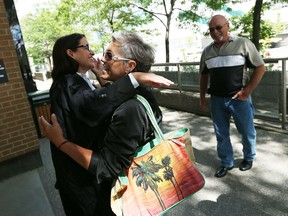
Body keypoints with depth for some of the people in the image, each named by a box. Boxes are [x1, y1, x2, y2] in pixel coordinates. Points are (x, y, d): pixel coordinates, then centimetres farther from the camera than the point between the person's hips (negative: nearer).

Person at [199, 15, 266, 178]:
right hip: (217, 99, 3)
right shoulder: (207, 51, 7)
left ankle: (249, 158, 38)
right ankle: (227, 163, 29)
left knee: (247, 132, 12)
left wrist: (247, 91, -11)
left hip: (239, 98, -3)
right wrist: (202, 97, 11)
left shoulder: (243, 44, -5)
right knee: (221, 134, 11)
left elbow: (260, 68, -4)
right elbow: (204, 75, 15)